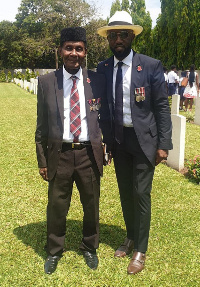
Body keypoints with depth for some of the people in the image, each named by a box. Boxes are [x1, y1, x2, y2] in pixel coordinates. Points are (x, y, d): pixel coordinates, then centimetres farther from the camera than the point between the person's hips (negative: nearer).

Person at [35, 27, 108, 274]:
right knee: (56, 206, 12)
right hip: (59, 154, 0)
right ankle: (54, 252, 36)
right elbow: (42, 125, 2)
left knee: (91, 205, 15)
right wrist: (42, 160, 1)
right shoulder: (46, 82, -1)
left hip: (89, 154, 1)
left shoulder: (98, 81, -1)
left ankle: (89, 247, 41)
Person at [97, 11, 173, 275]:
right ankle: (130, 238, 38)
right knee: (125, 193, 16)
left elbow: (162, 106, -7)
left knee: (141, 194, 1)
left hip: (144, 139, -4)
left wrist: (163, 144, -11)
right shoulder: (103, 69, 1)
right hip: (118, 140, 4)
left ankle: (140, 251, 19)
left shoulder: (151, 66, -9)